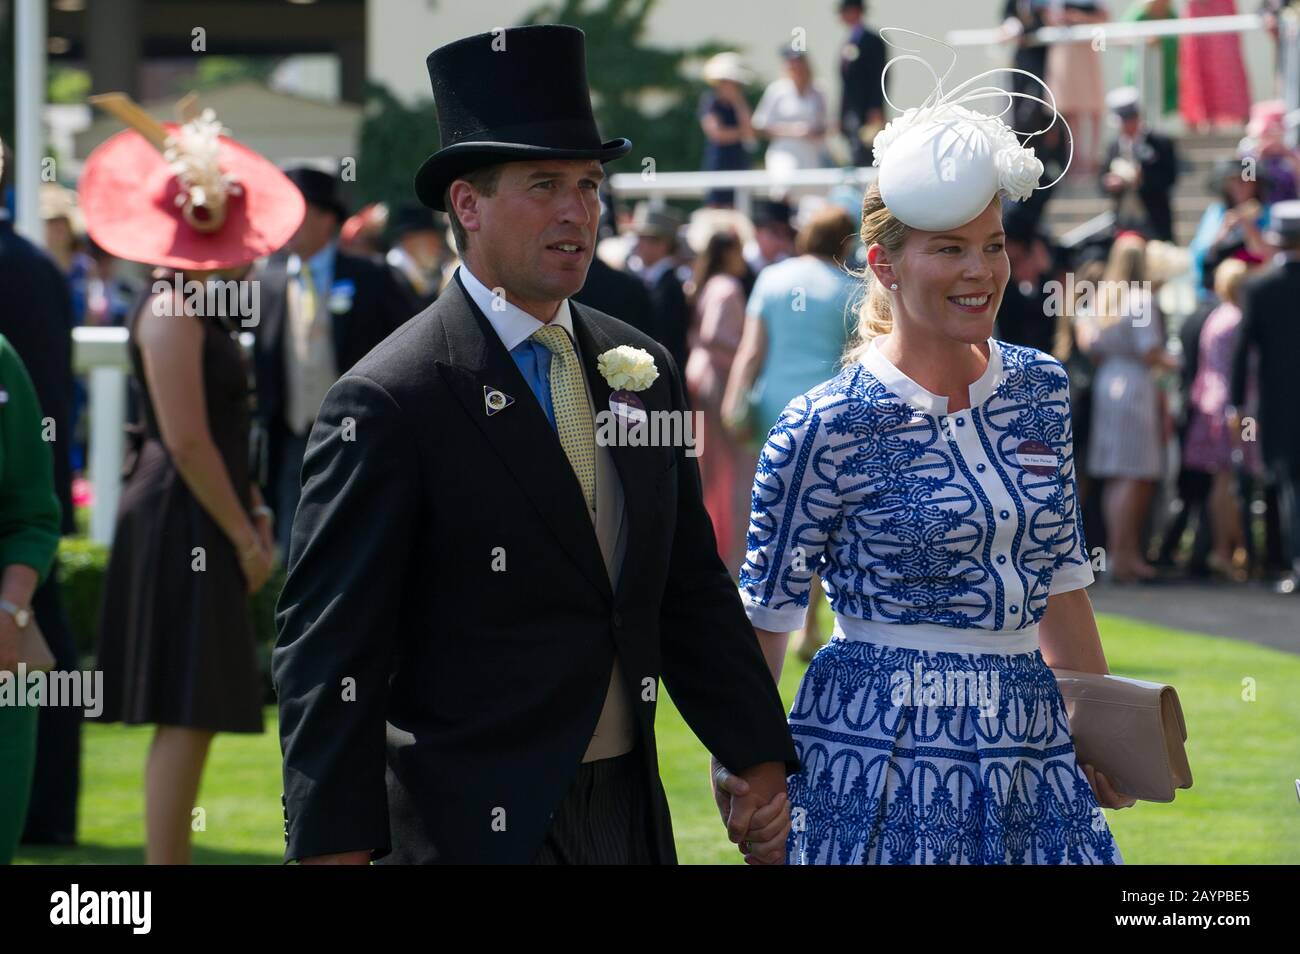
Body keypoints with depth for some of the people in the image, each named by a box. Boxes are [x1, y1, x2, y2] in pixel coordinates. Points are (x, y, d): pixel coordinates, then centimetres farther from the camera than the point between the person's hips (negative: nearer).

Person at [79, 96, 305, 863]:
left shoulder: (201, 307, 16)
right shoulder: (172, 311, -15)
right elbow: (187, 441, -19)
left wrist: (251, 510, 14)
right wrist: (244, 533, -15)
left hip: (202, 530, 10)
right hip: (181, 528, -10)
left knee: (189, 720, 12)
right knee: (187, 717, -11)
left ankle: (172, 859, 17)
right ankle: (166, 862, -11)